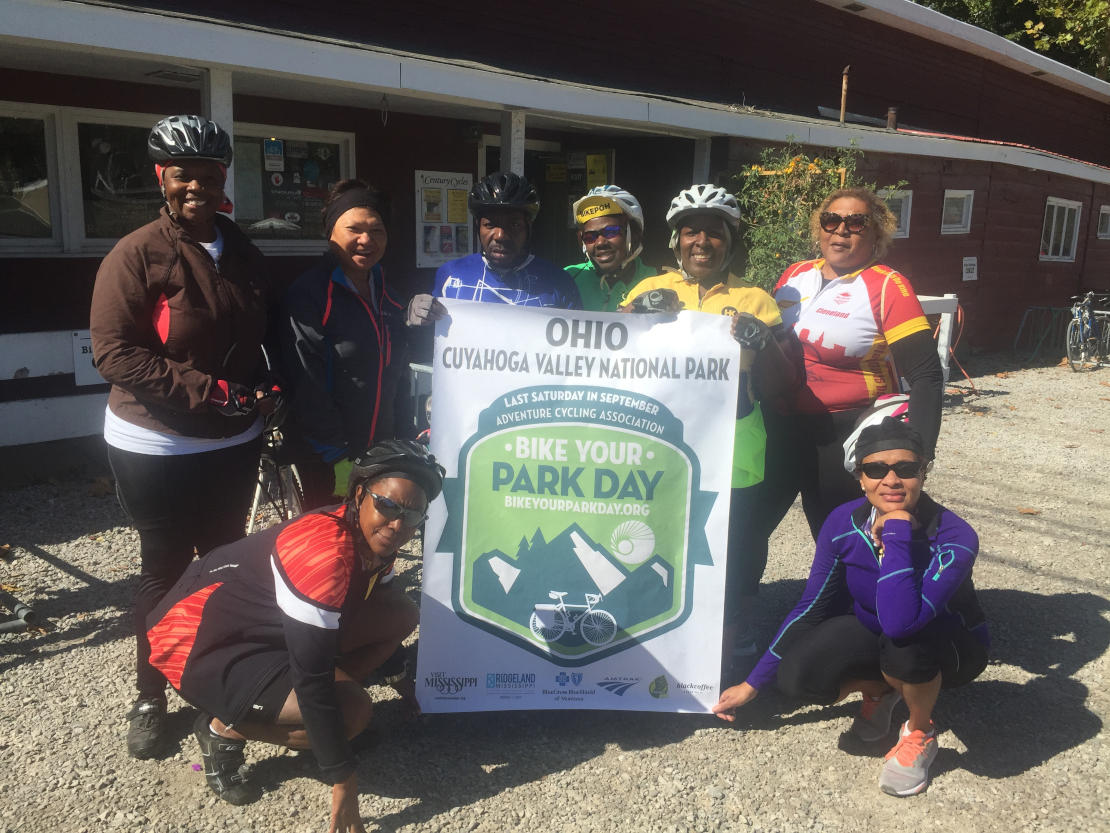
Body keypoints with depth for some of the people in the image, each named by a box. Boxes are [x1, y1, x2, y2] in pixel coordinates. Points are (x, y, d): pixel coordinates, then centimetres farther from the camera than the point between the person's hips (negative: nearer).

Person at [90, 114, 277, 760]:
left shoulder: (243, 253, 7)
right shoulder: (136, 256, -12)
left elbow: (265, 336, 17)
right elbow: (115, 351, -17)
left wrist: (266, 388, -2)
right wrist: (210, 391, -23)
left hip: (235, 444, 6)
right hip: (157, 450, -5)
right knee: (165, 574, 6)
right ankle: (151, 699, 26)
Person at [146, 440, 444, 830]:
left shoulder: (372, 537, -6)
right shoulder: (324, 552, -33)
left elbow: (380, 623, 15)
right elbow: (312, 678, -30)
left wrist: (405, 683, 22)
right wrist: (342, 780, -24)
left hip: (265, 619, 9)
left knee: (401, 614, -1)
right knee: (352, 710, -23)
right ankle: (224, 729, -1)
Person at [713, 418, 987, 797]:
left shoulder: (954, 537, -32)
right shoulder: (844, 523, -20)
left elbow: (900, 622, -47)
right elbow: (811, 607, -9)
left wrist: (898, 530, -40)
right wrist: (753, 684, -6)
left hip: (949, 647, -3)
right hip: (873, 637, 3)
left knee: (904, 639, -39)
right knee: (798, 676, -26)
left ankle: (920, 735, -7)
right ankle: (880, 688, 7)